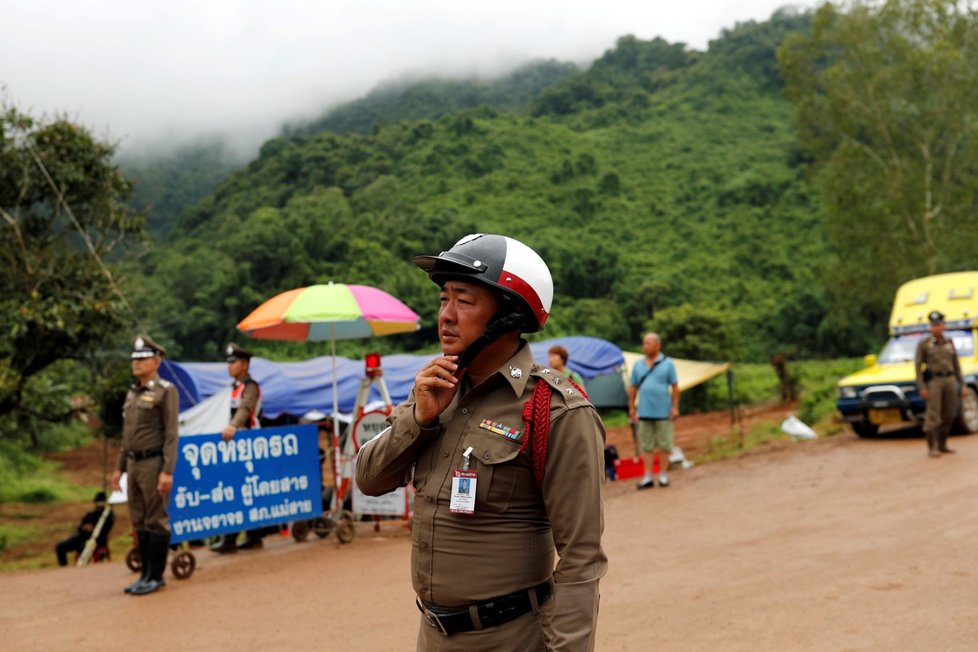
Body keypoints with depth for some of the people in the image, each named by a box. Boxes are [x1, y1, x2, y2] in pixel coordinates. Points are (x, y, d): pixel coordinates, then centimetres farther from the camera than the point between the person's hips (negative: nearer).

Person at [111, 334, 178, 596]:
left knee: (156, 521, -3)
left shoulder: (166, 391, -9)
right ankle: (146, 574, 18)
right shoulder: (133, 392, 15)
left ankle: (156, 577, 3)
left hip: (154, 464, -8)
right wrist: (119, 467, 17)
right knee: (139, 522, 11)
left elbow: (171, 434, -14)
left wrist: (167, 472, -20)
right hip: (134, 464, 8)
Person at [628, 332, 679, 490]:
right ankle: (648, 477, 7)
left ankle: (663, 475, 12)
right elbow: (632, 387, 11)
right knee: (647, 446, 4)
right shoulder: (638, 365, 8)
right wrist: (631, 408, 7)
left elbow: (675, 387, -1)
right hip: (644, 412, 3)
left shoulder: (667, 363, 0)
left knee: (664, 445, 3)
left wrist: (675, 407, -7)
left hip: (663, 412, -3)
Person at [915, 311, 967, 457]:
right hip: (933, 381, -5)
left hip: (949, 380, 5)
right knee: (933, 415, -9)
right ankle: (932, 448, -4)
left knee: (949, 415, 6)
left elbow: (956, 366, 14)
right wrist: (922, 388, -14)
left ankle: (942, 445, 18)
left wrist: (963, 386, 7)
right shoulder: (923, 343, -3)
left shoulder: (949, 343, 11)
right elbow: (918, 366, -5)